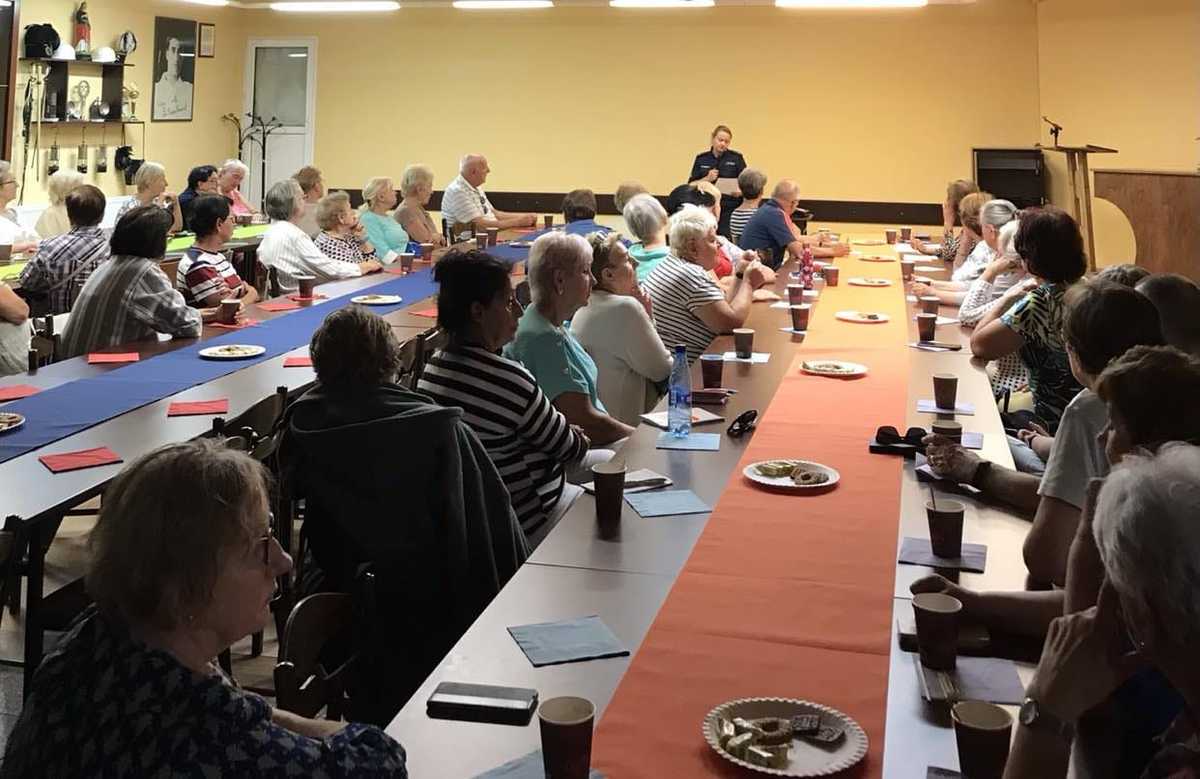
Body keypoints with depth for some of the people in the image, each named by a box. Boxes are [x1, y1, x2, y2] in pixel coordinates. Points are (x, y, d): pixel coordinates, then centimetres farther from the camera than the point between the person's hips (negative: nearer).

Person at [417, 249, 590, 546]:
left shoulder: (433, 366, -2)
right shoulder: (508, 379, -28)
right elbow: (570, 449, -13)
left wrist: (562, 432, 6)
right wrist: (581, 440, 8)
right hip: (524, 524, -8)